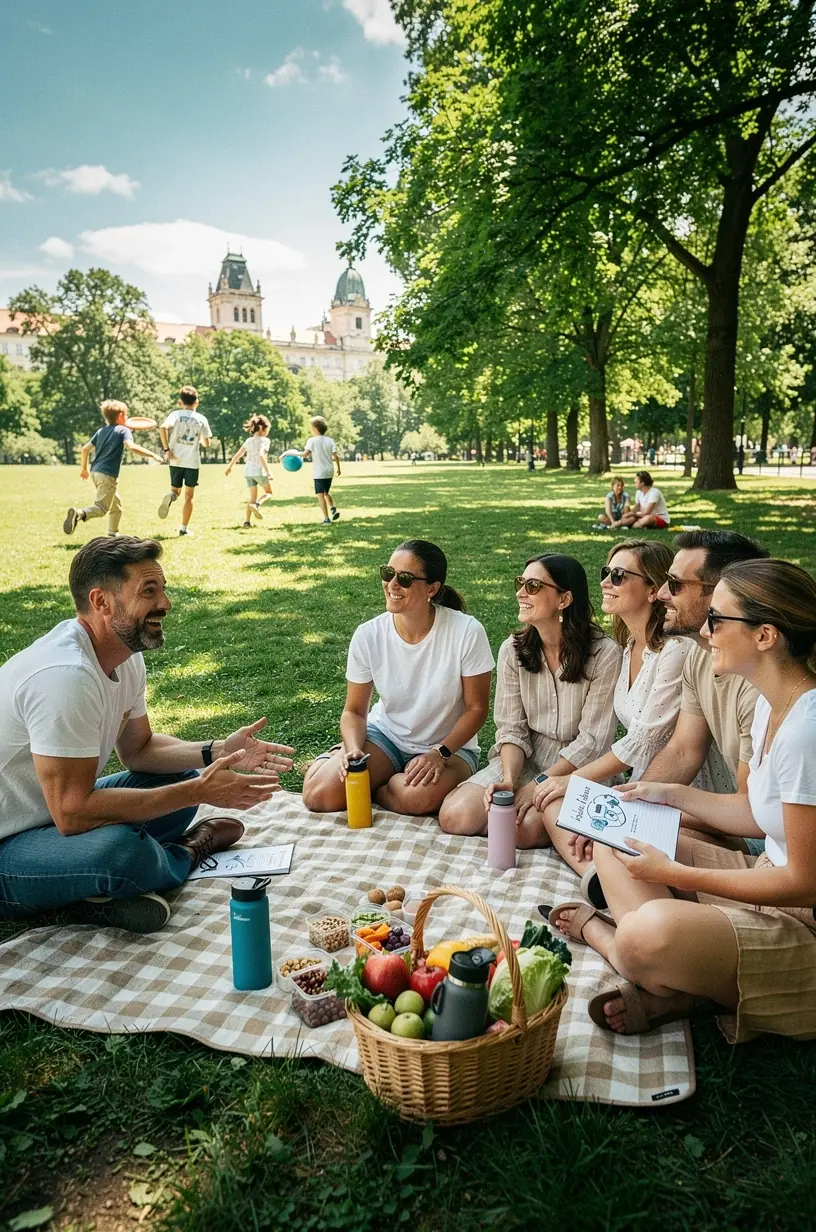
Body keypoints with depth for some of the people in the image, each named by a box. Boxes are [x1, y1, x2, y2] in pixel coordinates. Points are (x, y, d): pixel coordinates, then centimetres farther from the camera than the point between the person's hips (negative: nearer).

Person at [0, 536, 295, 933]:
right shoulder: (67, 675, -30)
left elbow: (138, 748, 12)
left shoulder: (125, 656, -1)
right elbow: (72, 814, -31)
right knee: (122, 849, -35)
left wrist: (218, 752, -6)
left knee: (184, 779, 5)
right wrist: (198, 792, -26)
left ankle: (102, 889, -7)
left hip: (55, 813, 9)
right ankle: (188, 851, -1)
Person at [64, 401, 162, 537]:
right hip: (108, 475, -8)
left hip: (95, 471, 8)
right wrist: (152, 454, -19)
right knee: (102, 508, -14)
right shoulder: (123, 430, -3)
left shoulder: (101, 431, 17)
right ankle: (79, 513, -38)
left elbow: (85, 449, 14)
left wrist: (83, 468, 26)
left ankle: (113, 534, 26)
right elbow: (131, 447, -22)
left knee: (116, 505, 22)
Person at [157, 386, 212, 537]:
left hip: (176, 461, 1)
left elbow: (163, 428, -19)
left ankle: (170, 496, -20)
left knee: (176, 490, 16)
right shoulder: (201, 419, 2)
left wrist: (166, 449, -12)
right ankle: (184, 528, 9)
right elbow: (206, 443, 5)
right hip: (193, 462, -1)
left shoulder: (175, 414, 0)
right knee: (189, 495, 9)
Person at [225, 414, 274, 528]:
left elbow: (237, 455, 14)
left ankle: (247, 521, 5)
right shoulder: (265, 440, -7)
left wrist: (230, 467, 28)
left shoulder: (249, 440, 11)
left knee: (252, 497, 16)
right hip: (260, 471, -6)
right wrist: (268, 472, -26)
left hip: (248, 472, 6)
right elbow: (261, 455, -23)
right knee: (269, 493, 13)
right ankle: (256, 505, -16)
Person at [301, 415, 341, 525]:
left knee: (320, 495, -3)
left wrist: (308, 456, 2)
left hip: (318, 473, -5)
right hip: (329, 471, 5)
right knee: (326, 493, 23)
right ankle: (333, 509, 2)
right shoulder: (330, 440, 2)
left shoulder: (312, 441, -9)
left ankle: (326, 518, -10)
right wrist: (338, 468, 10)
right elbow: (335, 456, -1)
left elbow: (305, 454, -20)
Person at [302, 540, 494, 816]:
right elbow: (354, 710, -2)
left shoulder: (467, 632, -20)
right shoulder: (367, 636, -13)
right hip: (385, 734, 2)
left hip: (448, 744, -1)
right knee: (319, 794, -22)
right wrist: (354, 750, -22)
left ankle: (369, 787, -1)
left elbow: (476, 708, -9)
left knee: (419, 796, -36)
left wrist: (440, 753, -22)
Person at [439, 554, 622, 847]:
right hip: (523, 760, 4)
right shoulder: (512, 650, -2)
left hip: (577, 769, -4)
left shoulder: (604, 654, -15)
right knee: (455, 817, -17)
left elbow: (592, 740, -14)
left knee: (525, 829, -29)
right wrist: (509, 780, -22)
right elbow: (512, 729, -3)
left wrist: (537, 785, -19)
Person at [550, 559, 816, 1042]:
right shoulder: (772, 706, 4)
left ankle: (599, 932, 1)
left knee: (649, 934, -35)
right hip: (770, 876, 10)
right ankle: (663, 981, -10)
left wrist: (673, 873, -19)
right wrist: (670, 794, 13)